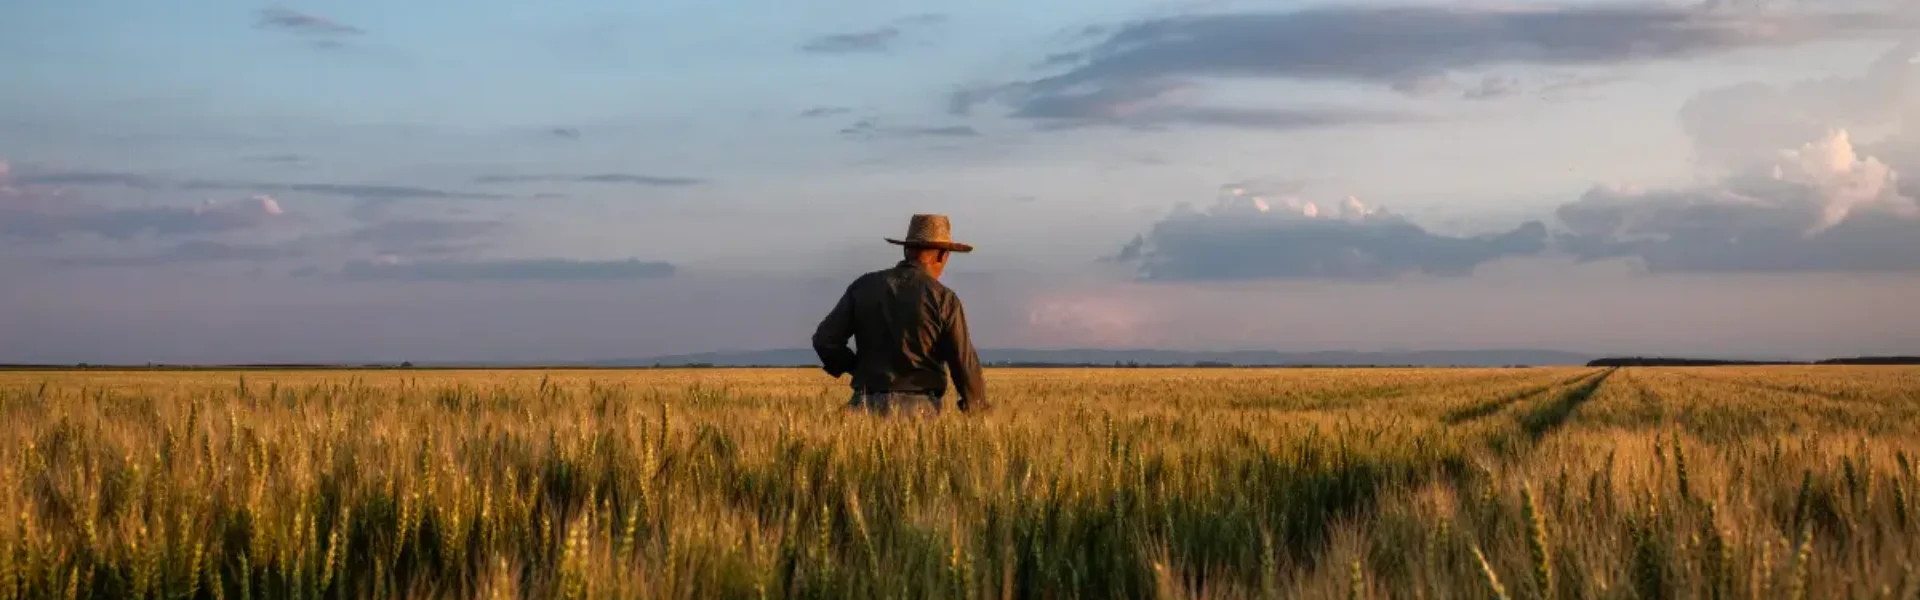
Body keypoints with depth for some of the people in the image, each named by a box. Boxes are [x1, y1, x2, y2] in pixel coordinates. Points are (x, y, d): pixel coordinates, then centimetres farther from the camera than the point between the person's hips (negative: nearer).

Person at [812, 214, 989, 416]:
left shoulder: (864, 285, 8)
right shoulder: (943, 298, -1)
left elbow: (825, 340, 5)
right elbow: (964, 362, 0)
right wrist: (976, 408, 14)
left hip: (867, 403, 3)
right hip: (918, 407, -3)